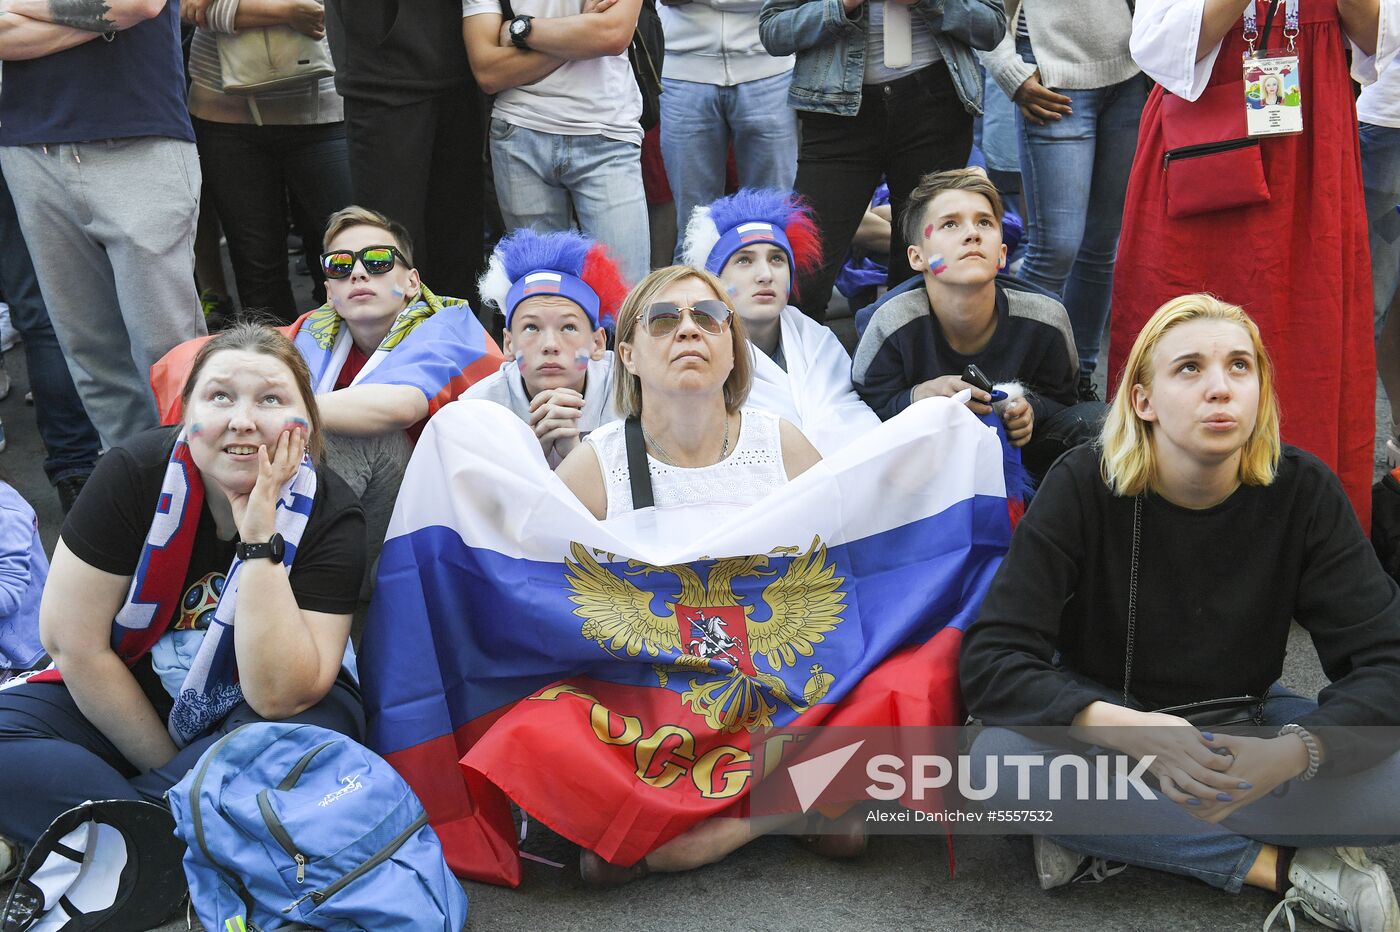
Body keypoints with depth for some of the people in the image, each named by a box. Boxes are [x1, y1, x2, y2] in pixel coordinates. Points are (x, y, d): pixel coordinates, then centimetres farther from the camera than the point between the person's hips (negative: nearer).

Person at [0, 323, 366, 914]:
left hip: (270, 711, -1)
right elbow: (73, 640, -13)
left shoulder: (329, 516, -19)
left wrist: (259, 535, -33)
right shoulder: (137, 472, -17)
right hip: (119, 700, 2)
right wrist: (166, 766, -11)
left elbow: (280, 697, -28)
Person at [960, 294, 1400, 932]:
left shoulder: (1303, 491, -13)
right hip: (1105, 711, -1)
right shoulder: (1084, 486, -18)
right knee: (997, 758, -34)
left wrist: (1289, 754, -38)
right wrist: (1131, 732, -41)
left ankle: (1106, 827, -19)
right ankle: (1279, 865, -23)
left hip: (1242, 721, 2)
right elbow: (991, 662, -24)